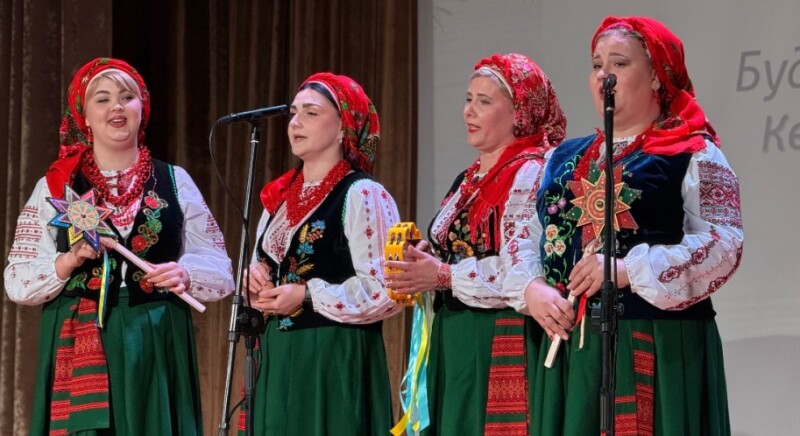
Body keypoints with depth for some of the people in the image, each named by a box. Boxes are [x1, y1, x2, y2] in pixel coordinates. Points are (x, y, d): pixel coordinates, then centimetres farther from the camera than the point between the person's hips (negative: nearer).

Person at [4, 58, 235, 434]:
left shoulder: (174, 181, 9)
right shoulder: (56, 187, 6)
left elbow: (220, 271, 8)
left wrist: (185, 274, -13)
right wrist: (70, 260, -14)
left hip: (158, 349, 1)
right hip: (80, 347, -1)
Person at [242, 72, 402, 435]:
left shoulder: (361, 196, -9)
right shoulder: (280, 197, 15)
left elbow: (385, 289, -17)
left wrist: (307, 296, -16)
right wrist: (255, 280, 3)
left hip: (337, 359, -7)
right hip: (279, 357, 7)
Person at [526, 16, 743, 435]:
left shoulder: (693, 155, 0)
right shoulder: (565, 158, 18)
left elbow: (724, 244, -11)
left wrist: (629, 270, -20)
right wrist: (533, 291, -5)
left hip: (658, 348, -5)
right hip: (570, 346, 5)